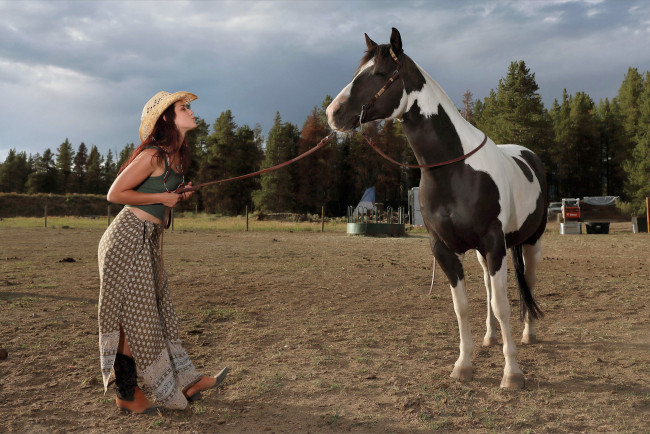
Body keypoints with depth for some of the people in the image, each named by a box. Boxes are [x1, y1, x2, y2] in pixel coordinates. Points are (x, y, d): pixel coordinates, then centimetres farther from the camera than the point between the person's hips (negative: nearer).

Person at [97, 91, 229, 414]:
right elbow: (115, 193, -15)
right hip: (129, 238, -9)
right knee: (132, 315, 0)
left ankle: (184, 382, 21)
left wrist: (180, 197, 4)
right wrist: (163, 197, -13)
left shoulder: (176, 158, 13)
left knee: (158, 312, 13)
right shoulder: (153, 155, -15)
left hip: (150, 240, 9)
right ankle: (127, 393, 13)